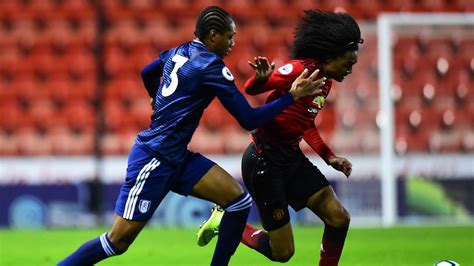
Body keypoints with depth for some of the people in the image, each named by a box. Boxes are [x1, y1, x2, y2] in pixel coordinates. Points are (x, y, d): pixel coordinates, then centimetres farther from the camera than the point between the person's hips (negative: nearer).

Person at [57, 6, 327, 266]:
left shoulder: (179, 52, 8)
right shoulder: (211, 66, -16)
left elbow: (147, 73, 31)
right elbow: (249, 120, -16)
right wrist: (292, 96, -12)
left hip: (177, 157, 10)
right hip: (153, 159, -10)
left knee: (239, 200, -2)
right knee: (119, 241, -6)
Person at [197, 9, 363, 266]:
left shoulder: (325, 83, 10)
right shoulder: (299, 70, -17)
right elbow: (251, 89, -19)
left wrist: (329, 157, 13)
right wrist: (261, 78, -42)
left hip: (290, 157, 9)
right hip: (263, 159, -9)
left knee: (339, 218, -4)